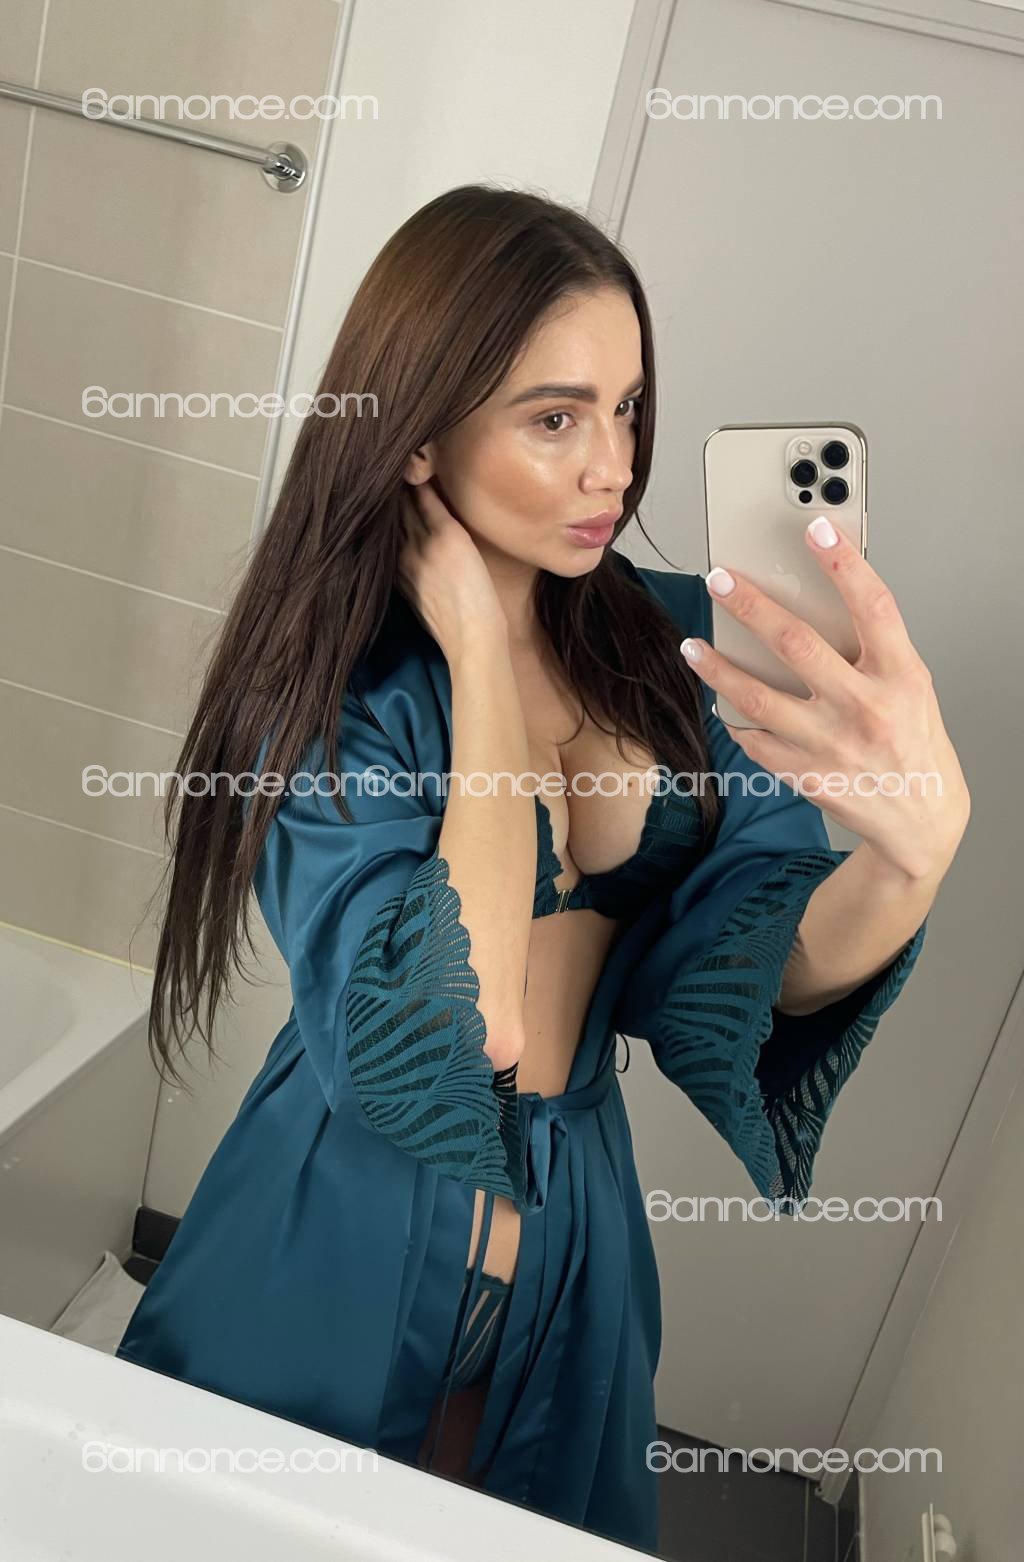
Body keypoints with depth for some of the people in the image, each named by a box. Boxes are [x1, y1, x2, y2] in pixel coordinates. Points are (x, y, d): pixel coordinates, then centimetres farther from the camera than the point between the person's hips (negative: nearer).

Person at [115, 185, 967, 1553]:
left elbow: (773, 962, -15)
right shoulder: (330, 684, -19)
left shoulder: (670, 643, -9)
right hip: (346, 1232, -2)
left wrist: (914, 847, -37)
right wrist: (484, 652, -27)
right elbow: (460, 1021, -32)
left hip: (575, 1229, 3)